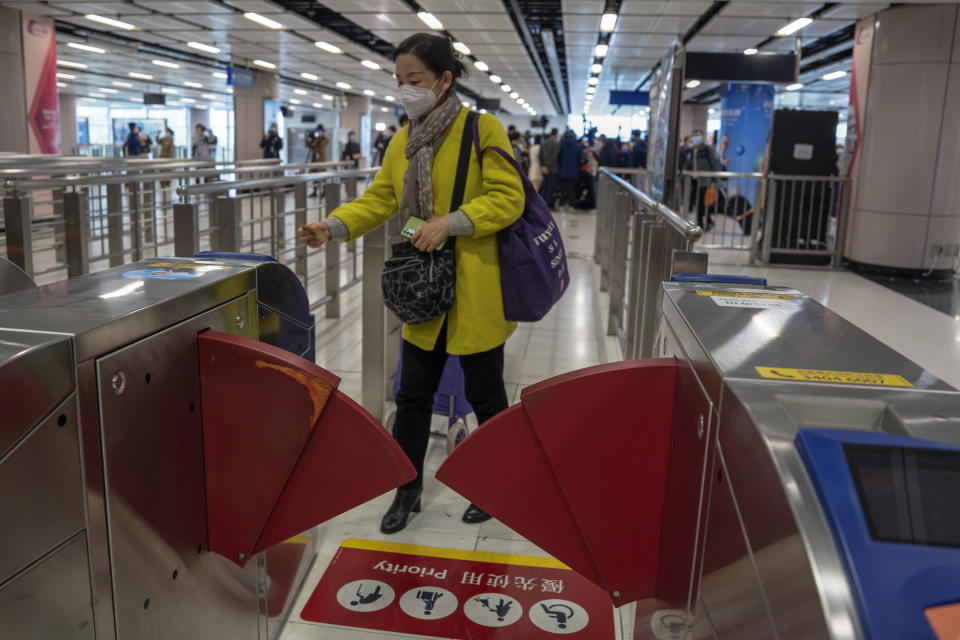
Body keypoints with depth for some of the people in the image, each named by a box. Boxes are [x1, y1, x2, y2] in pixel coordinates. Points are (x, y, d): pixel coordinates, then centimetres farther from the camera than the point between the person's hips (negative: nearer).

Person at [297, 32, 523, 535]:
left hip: (475, 292, -5)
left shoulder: (483, 129, -10)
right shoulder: (403, 140, 9)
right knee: (413, 394, 11)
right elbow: (378, 200, 5)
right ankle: (407, 490, 29)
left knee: (484, 394, 10)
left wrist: (451, 222, -24)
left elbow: (509, 198, -14)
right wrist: (333, 226, -12)